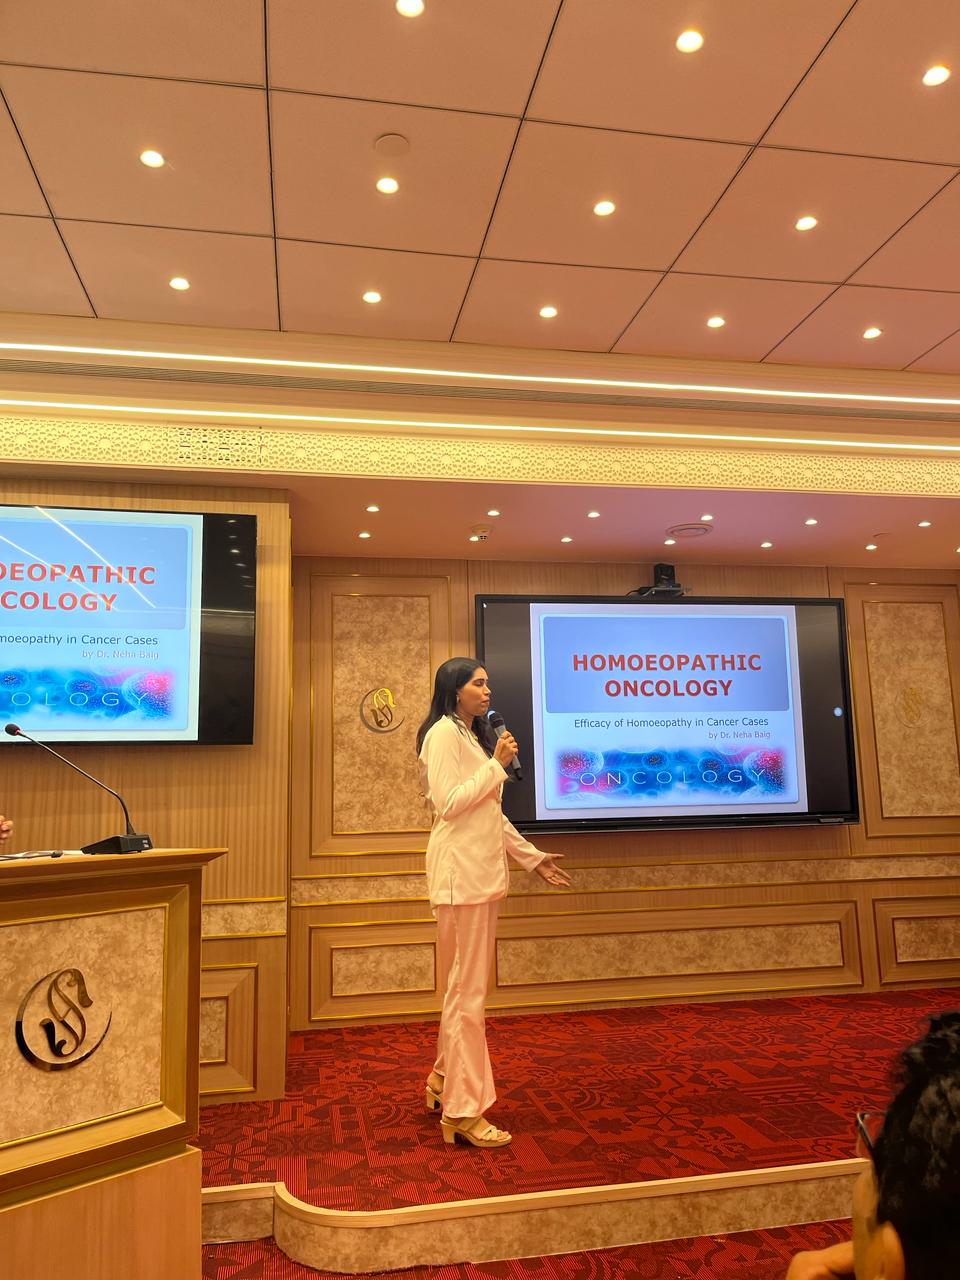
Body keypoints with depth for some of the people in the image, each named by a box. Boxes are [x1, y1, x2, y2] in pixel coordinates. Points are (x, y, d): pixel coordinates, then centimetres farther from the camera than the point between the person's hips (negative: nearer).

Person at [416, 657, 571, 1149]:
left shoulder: (473, 737, 21)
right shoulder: (443, 734, -8)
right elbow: (449, 803, -17)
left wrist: (532, 856, 20)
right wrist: (497, 764, -14)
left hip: (483, 873, 9)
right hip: (460, 873, -9)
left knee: (466, 987, 15)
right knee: (468, 991, -5)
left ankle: (444, 1080, 28)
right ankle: (463, 1110, 3)